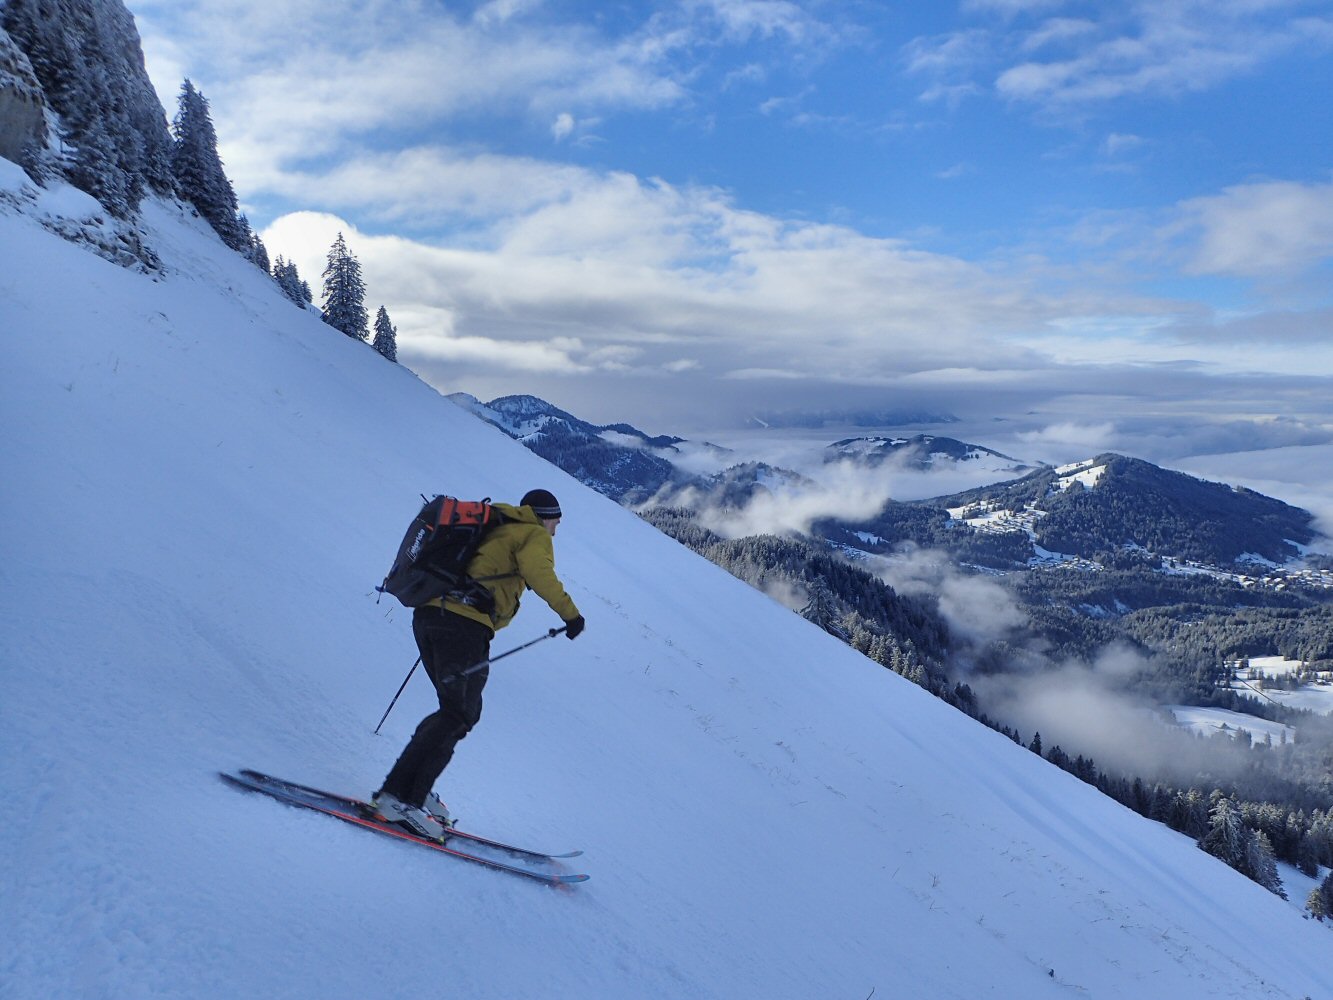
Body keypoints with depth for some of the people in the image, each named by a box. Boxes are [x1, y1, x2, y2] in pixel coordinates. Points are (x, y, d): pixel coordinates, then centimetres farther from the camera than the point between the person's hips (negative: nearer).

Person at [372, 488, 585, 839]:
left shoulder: (492, 528, 30)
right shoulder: (534, 535, 8)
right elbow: (538, 572, -14)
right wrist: (570, 613, -10)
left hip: (428, 614, 9)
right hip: (466, 623, -9)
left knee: (462, 709, 15)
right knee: (458, 714, -10)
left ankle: (414, 788, 10)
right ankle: (399, 797, -18)